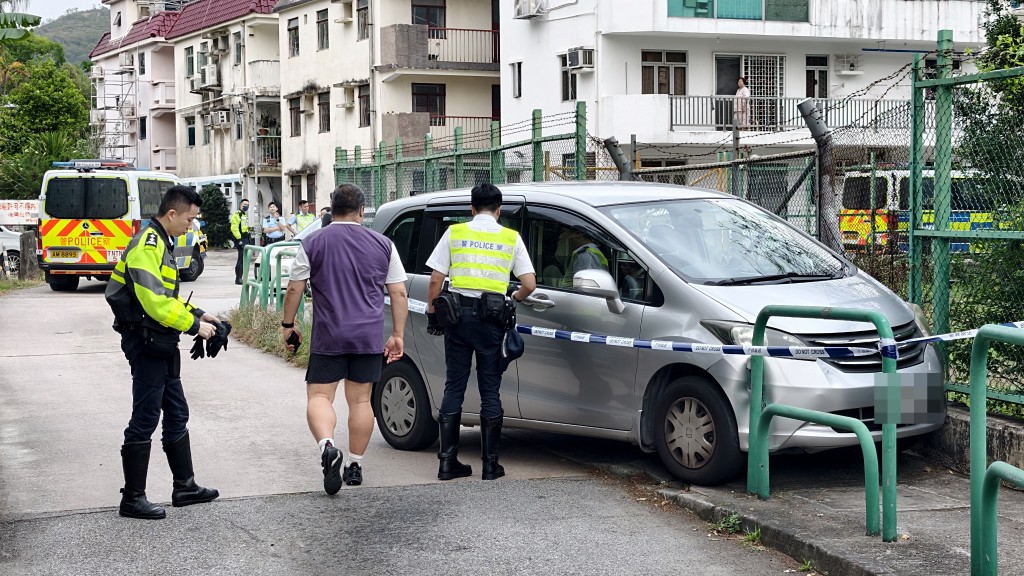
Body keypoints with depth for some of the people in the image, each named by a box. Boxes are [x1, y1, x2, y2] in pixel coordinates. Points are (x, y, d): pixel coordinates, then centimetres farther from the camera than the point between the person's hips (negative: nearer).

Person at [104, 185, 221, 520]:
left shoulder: (162, 243, 15)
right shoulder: (147, 245, -18)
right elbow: (155, 301, -26)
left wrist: (197, 314, 9)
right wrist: (194, 326, -18)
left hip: (161, 345, 11)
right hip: (145, 344, -11)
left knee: (177, 414, 16)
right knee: (145, 420, -5)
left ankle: (185, 486, 25)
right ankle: (132, 499, 2)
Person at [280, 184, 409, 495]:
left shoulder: (313, 243, 0)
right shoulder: (382, 245, 5)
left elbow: (294, 289, 0)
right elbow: (399, 294, 5)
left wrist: (288, 324, 12)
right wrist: (397, 335, 11)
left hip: (328, 337, -2)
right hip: (369, 337, 2)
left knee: (319, 396, 2)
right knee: (360, 399, 11)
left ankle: (327, 445, -24)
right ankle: (355, 465, 16)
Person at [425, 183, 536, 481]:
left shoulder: (454, 232, 5)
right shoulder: (511, 238, 4)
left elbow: (435, 280, 1)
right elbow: (529, 284, 0)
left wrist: (432, 313, 12)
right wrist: (513, 299, 20)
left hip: (458, 314, 1)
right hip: (491, 320, -1)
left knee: (454, 387, 7)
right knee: (490, 391, 6)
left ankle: (448, 461, 7)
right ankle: (490, 463, 7)